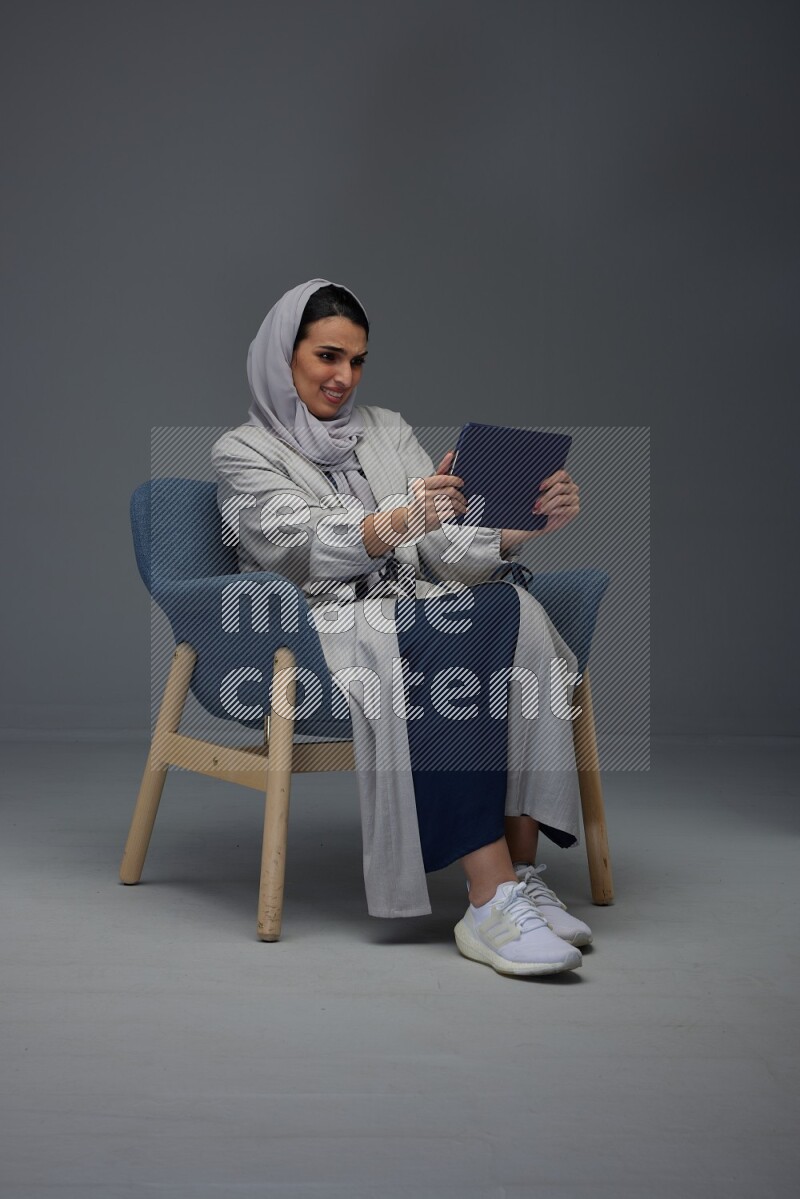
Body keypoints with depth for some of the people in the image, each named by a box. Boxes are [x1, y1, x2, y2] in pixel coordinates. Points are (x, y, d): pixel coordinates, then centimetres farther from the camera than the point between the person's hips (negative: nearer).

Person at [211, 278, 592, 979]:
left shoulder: (387, 429, 22)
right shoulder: (243, 451, 9)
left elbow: (449, 547, 10)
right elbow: (305, 545, -12)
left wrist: (530, 524, -11)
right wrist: (401, 521, -32)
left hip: (415, 611, 4)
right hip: (324, 625, -4)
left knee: (513, 611, -29)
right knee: (444, 643, -35)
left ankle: (522, 874, -31)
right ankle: (494, 901, -39)